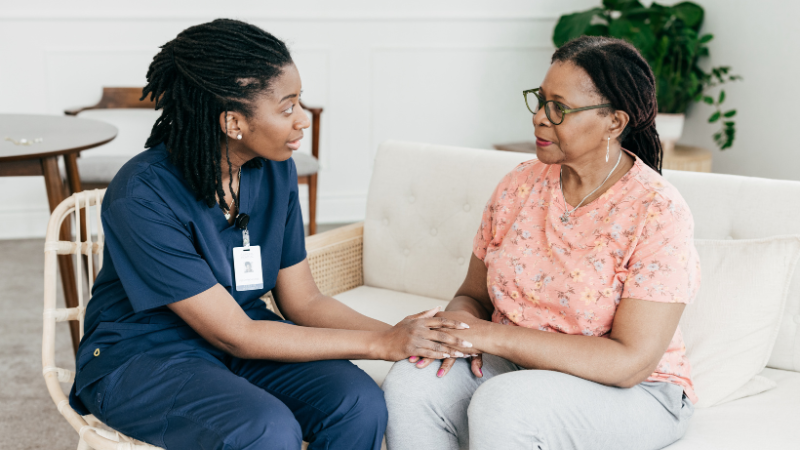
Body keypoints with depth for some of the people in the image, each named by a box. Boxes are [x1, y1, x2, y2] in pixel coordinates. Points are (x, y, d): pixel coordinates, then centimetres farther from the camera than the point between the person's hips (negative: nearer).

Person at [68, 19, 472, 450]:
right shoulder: (142, 196, -24)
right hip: (140, 356, -5)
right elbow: (234, 335, -23)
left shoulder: (275, 171, -4)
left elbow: (303, 301, 2)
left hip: (242, 336, 6)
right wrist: (381, 344, -22)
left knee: (361, 405, -20)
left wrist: (402, 336, -15)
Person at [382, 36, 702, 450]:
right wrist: (459, 321, -16)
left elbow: (629, 362, -21)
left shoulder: (659, 214, -16)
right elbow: (473, 295, 11)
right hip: (518, 368, 5)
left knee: (500, 404, -35)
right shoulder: (520, 185, 2)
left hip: (630, 395, -5)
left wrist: (492, 335, -23)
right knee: (409, 383, -24)